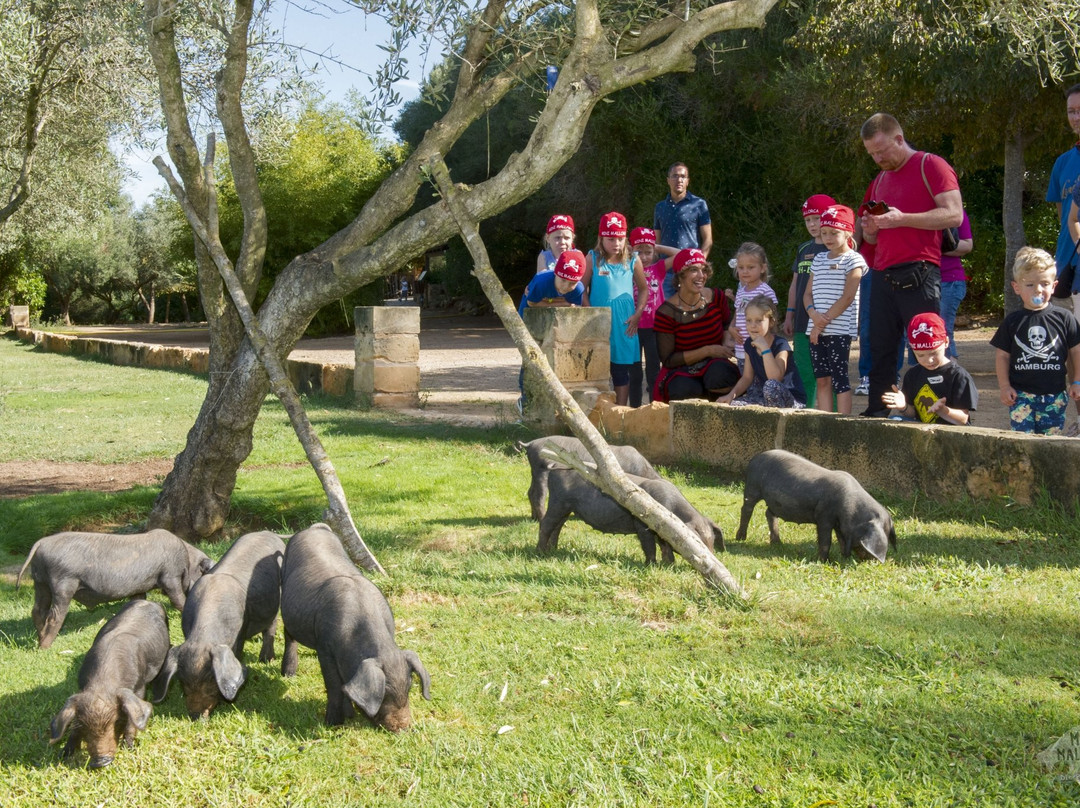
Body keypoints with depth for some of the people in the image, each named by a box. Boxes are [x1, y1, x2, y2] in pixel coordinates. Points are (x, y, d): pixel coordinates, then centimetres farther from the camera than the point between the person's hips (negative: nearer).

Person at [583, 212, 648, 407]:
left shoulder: (633, 261, 3)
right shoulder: (593, 259, -1)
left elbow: (643, 289, 12)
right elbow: (582, 289, 1)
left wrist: (637, 314, 1)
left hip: (624, 324, 1)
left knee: (621, 369, 6)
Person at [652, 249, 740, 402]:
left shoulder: (717, 298, -2)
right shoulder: (666, 313, -12)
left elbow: (727, 324, 21)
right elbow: (667, 360, -10)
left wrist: (727, 341, -5)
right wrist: (707, 351, -18)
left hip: (715, 365, 2)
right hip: (681, 373, -2)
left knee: (720, 374, -35)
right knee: (686, 389, -38)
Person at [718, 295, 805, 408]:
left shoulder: (780, 345, -17)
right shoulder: (749, 344, 4)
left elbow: (775, 379, -31)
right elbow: (747, 378, 7)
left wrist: (764, 348, -31)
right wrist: (731, 395, -10)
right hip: (764, 396, 6)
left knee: (771, 386, -38)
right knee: (731, 404, -13)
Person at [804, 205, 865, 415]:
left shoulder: (853, 260, -4)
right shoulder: (819, 259, 16)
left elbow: (847, 297, -12)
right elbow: (808, 294, 15)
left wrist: (825, 320, -13)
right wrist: (813, 314, -6)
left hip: (839, 329, -6)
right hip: (817, 330, 7)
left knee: (839, 378, -7)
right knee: (821, 379, 6)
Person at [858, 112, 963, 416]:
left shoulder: (931, 166, 1)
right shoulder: (879, 180, 23)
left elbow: (954, 214, -10)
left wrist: (902, 219, -17)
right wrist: (870, 228, 7)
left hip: (918, 275, -7)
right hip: (882, 275, 7)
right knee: (880, 351, 4)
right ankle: (876, 414, 8)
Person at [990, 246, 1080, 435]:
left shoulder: (1064, 318, -1)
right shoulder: (1013, 322, 1)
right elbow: (1002, 356, 6)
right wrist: (1004, 386, 1)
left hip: (1054, 394, 0)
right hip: (1021, 394, 0)